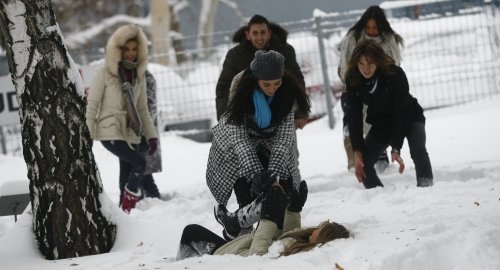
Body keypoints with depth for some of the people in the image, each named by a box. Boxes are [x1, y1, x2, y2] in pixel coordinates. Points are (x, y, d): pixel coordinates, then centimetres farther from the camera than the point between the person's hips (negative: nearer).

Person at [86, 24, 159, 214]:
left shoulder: (139, 75, 11)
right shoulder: (104, 73, -5)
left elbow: (142, 109, 16)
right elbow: (92, 105, -4)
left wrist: (151, 135, 9)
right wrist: (87, 135, -9)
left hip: (130, 133, 6)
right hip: (109, 132, -5)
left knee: (127, 176, 2)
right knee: (139, 162, -23)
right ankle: (127, 209, -13)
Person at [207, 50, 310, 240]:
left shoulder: (287, 93, -21)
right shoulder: (241, 91, -30)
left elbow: (284, 136, -22)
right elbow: (239, 138, -31)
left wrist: (274, 170, -35)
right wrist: (255, 171, -41)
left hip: (268, 145, 3)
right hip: (236, 150, -3)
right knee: (247, 196, -16)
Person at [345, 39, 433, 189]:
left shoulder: (395, 74, -29)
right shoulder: (352, 80, -18)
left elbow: (402, 113, -28)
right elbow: (355, 117, -14)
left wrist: (396, 149, -33)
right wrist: (357, 151, -22)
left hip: (409, 119, -4)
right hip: (381, 124, 4)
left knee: (418, 148, -33)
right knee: (362, 162, -11)